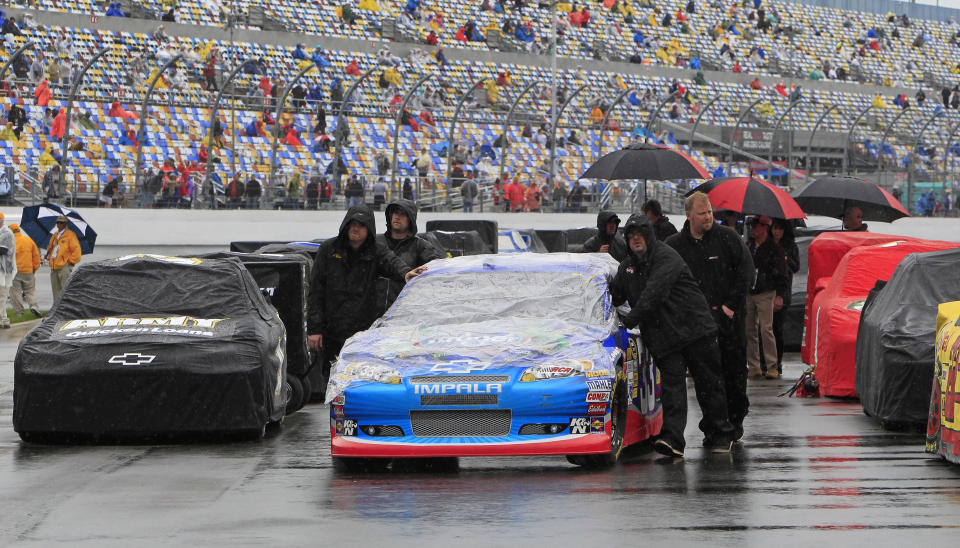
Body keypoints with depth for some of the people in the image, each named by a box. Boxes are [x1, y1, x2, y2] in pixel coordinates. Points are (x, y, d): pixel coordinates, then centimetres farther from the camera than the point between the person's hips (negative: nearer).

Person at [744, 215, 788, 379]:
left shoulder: (775, 249, -2)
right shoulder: (748, 247, 13)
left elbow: (781, 274, -3)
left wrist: (779, 296, -11)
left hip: (765, 294, -5)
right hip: (748, 294, 5)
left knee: (766, 330, -11)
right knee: (749, 331, 3)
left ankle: (772, 367, -8)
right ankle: (753, 367, 9)